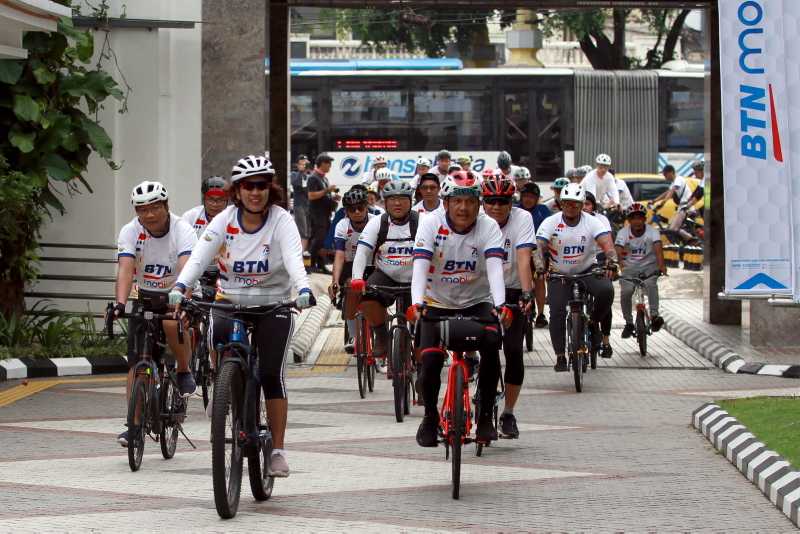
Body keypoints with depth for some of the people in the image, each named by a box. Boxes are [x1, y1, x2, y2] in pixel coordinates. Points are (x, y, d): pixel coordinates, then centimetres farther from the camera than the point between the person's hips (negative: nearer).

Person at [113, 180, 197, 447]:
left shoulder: (182, 230, -20)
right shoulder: (130, 232, -13)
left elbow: (186, 268, -35)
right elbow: (125, 270, -26)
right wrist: (120, 303, -43)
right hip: (146, 298, 3)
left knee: (173, 323, -36)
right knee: (136, 362, -6)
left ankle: (184, 371, -9)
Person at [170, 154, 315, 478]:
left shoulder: (281, 221, -12)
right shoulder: (225, 220, -8)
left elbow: (294, 258, -28)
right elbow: (199, 256, -20)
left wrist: (304, 290, -48)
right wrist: (180, 287, -38)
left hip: (274, 305, -2)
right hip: (231, 301, 2)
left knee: (271, 375, -8)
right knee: (218, 335, -26)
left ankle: (278, 451, -1)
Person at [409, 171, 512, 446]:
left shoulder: (489, 227, -14)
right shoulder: (431, 224, -15)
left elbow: (495, 267, -27)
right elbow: (420, 265, -26)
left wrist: (500, 304, -44)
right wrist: (417, 302, -42)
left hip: (477, 302, 0)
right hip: (437, 303, 0)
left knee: (491, 347, -26)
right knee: (430, 361, -17)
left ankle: (485, 417, -10)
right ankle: (430, 417, 11)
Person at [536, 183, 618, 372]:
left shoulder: (592, 222, -9)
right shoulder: (550, 223, -9)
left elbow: (606, 242, -23)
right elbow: (538, 246, -20)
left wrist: (611, 260, -44)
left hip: (588, 270, 0)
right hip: (559, 273, 0)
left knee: (606, 291, -29)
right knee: (557, 313, -14)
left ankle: (595, 323, -3)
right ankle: (560, 357, -3)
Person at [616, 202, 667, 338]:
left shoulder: (652, 232, -11)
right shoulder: (623, 233, -10)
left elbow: (658, 248, -28)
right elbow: (618, 250, -24)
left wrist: (661, 265, -46)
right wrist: (617, 264, -46)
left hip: (649, 266, -1)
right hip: (630, 268, 1)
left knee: (650, 284, -31)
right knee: (626, 292, -18)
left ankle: (654, 315, -29)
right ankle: (629, 323, 0)